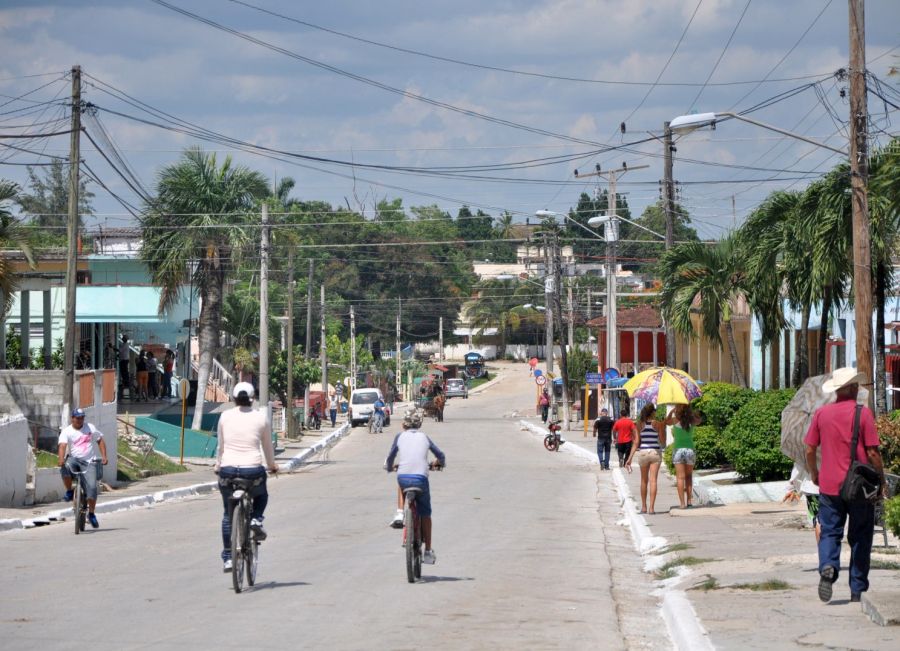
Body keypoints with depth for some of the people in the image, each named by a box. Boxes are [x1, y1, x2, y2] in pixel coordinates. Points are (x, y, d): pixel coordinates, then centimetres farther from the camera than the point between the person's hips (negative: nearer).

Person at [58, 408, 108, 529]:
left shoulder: (90, 428, 8)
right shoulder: (67, 432, -2)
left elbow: (100, 441, 16)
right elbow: (62, 446, -17)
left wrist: (104, 456, 3)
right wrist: (61, 459, -36)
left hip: (89, 462, 1)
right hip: (74, 459, -1)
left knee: (92, 487, -13)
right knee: (65, 468, -36)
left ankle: (91, 513, 4)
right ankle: (69, 492, -9)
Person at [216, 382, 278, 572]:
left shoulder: (225, 416, 4)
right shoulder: (260, 417, 2)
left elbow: (221, 446, 13)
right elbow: (268, 446, 12)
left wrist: (218, 466, 30)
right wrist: (271, 465, 30)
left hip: (228, 469, 1)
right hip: (253, 469, -1)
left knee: (228, 513, 18)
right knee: (261, 496, 32)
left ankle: (227, 557, 14)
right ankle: (256, 519, 3)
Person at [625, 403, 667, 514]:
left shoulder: (640, 425, 2)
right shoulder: (658, 424, -4)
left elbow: (636, 443, -2)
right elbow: (662, 442, -4)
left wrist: (630, 458, -2)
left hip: (642, 453, 2)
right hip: (655, 452, -2)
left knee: (644, 481, 16)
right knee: (653, 480, -4)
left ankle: (644, 507, 22)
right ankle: (651, 507, -11)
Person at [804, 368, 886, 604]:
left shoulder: (821, 413, 2)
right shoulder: (862, 413, -8)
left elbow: (810, 450, 5)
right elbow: (872, 452, -9)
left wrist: (814, 475, 22)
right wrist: (882, 480, 4)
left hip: (829, 486, 2)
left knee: (829, 532, 8)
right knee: (860, 537, 8)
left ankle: (827, 567, -21)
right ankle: (858, 590, 11)